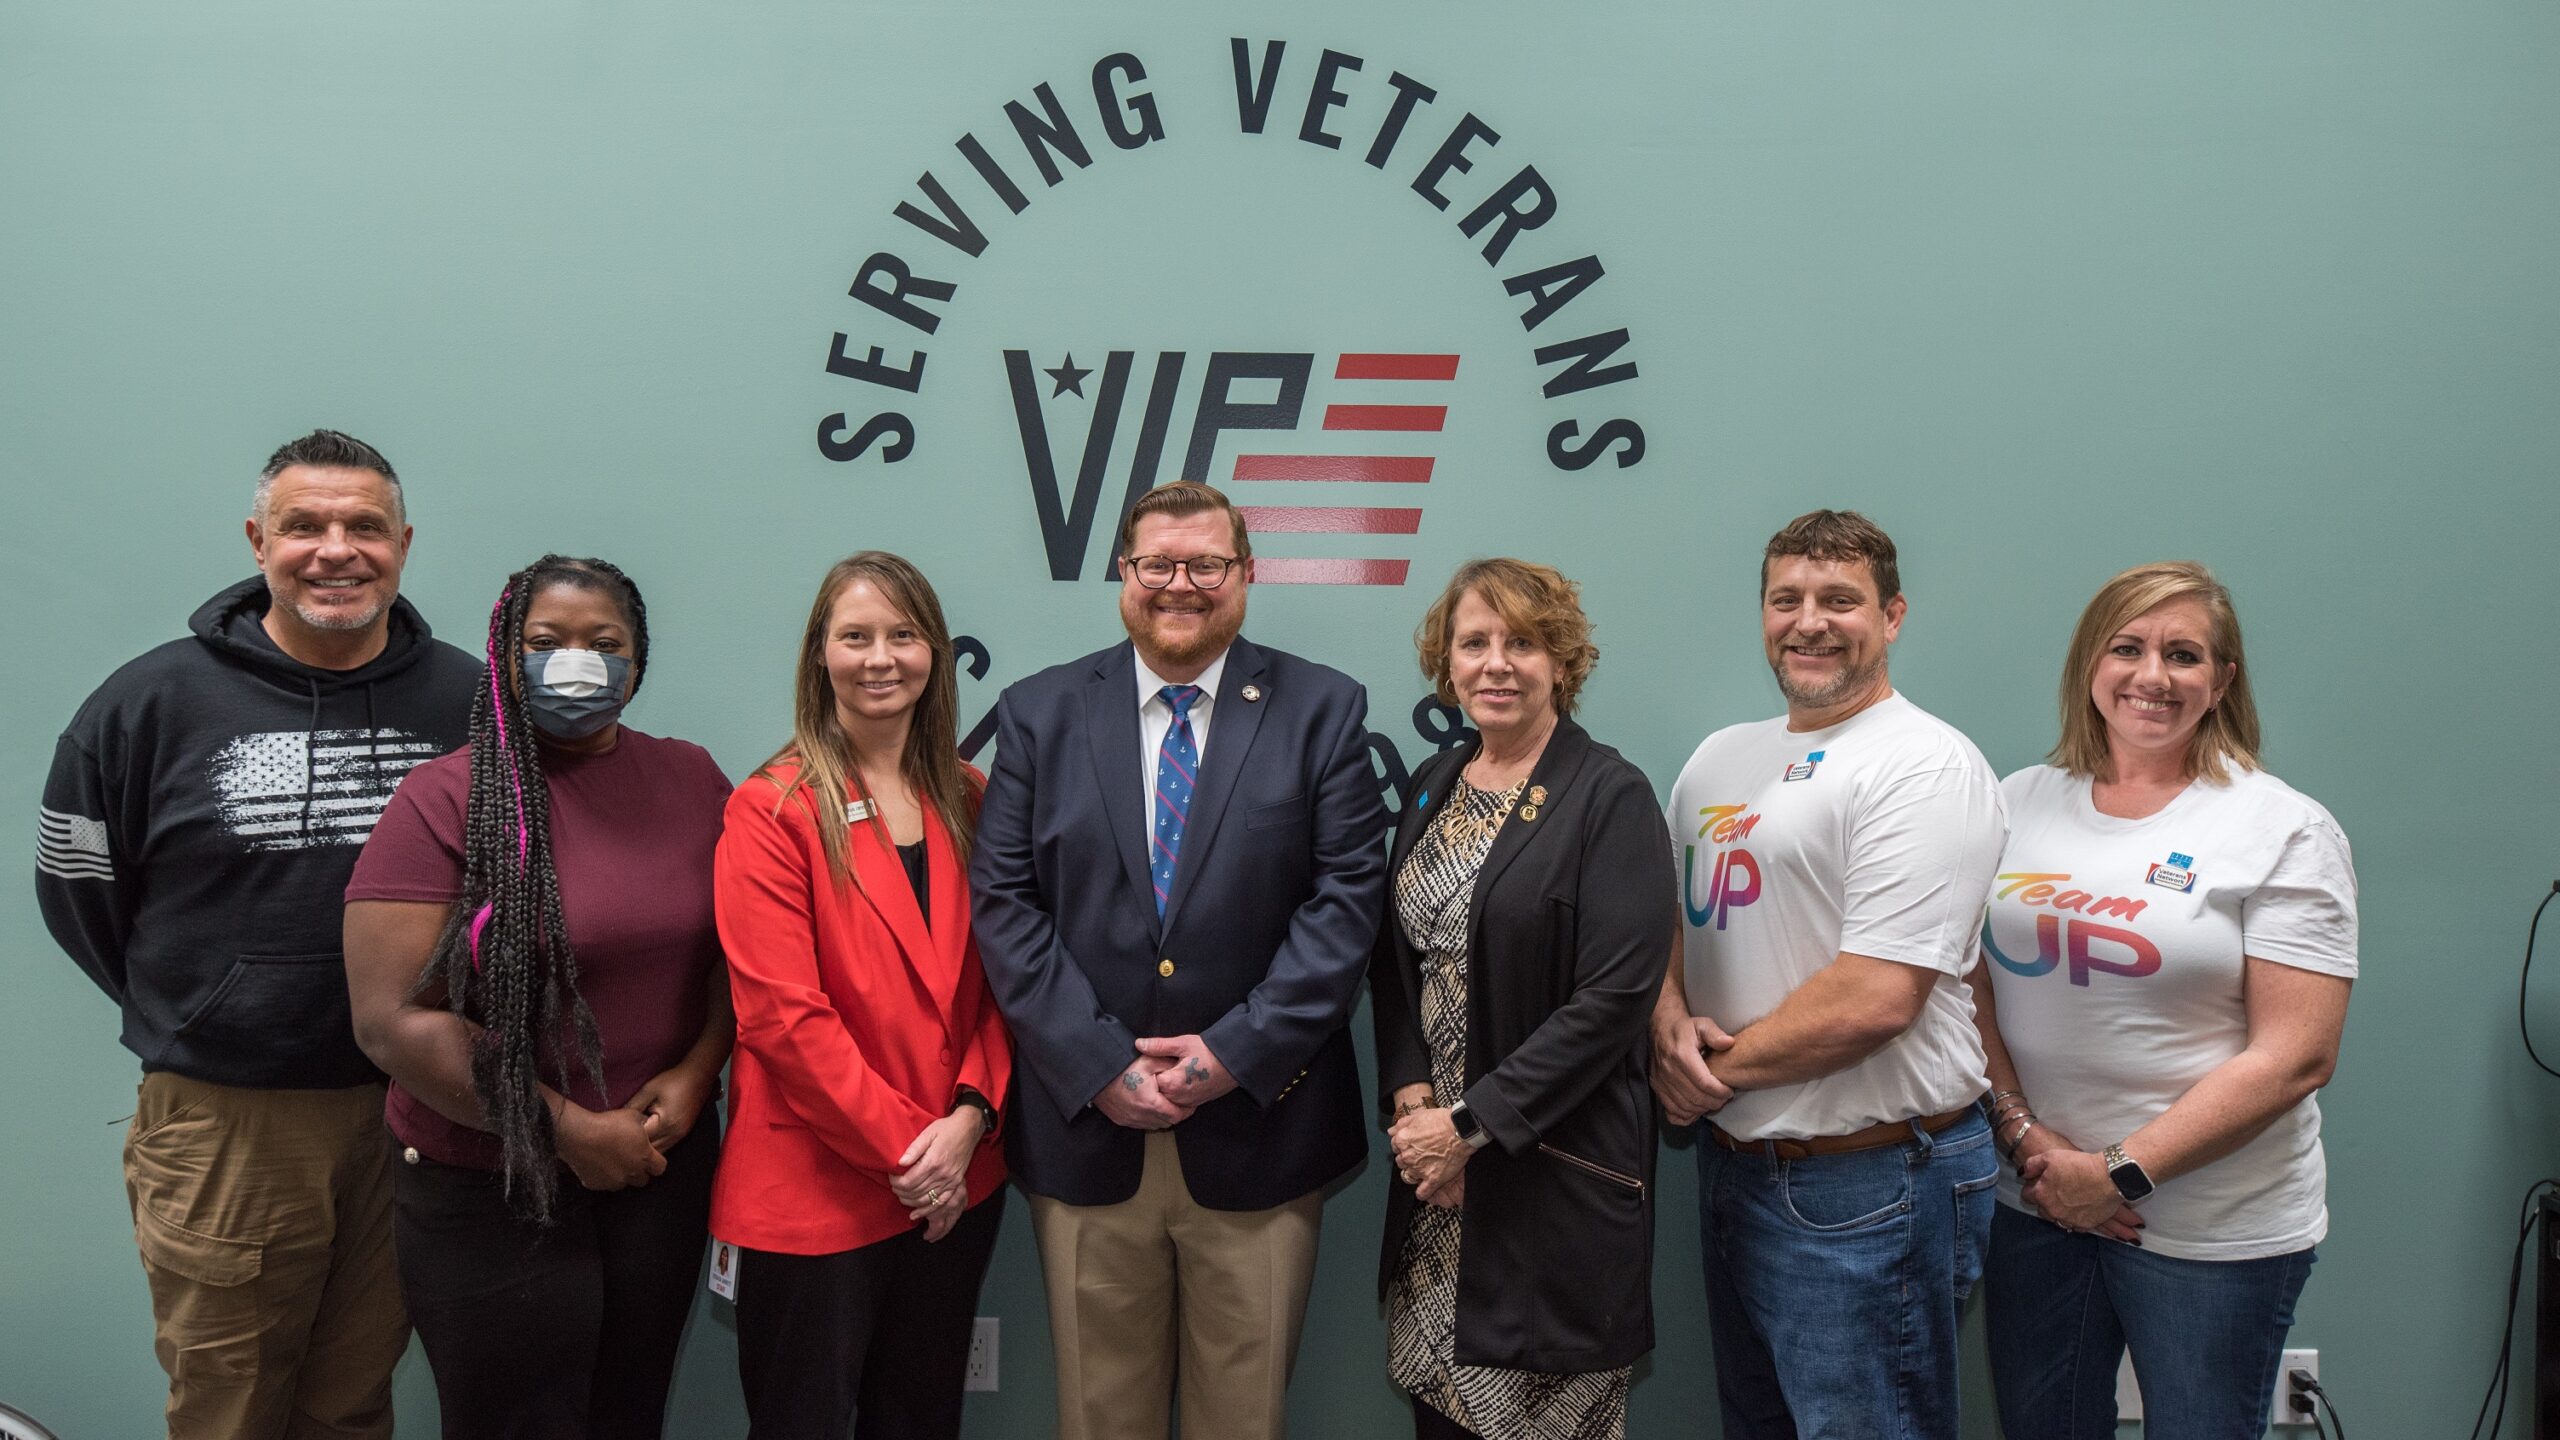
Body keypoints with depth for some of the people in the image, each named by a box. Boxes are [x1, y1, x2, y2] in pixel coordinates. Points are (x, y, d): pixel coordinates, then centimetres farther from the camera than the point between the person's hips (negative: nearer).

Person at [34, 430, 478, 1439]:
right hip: (223, 1119, -1)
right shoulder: (154, 702, -4)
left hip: (413, 1112, 1)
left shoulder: (467, 699, -2)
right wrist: (186, 1016, 5)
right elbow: (78, 888, 6)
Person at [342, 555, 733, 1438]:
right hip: (490, 1195, -3)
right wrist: (568, 1131, -15)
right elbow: (393, 1018, -15)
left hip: (665, 1170, 4)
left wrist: (692, 1077, -9)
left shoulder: (692, 780, 2)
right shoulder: (445, 799, -10)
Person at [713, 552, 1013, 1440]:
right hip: (816, 1190, -5)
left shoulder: (966, 800, 6)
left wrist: (969, 1117, -9)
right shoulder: (772, 810, -9)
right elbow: (781, 1012, -15)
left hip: (957, 1181, 5)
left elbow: (996, 977, 6)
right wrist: (901, 1144, -15)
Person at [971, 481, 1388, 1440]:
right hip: (1085, 1123, 1)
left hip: (1256, 1128, -1)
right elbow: (1004, 902, -1)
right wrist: (1096, 1063, -11)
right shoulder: (1038, 713, 4)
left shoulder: (1321, 710, 1)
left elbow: (1347, 895, -5)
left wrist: (1237, 1051, -14)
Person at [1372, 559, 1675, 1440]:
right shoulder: (1434, 787, 9)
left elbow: (1616, 996, -17)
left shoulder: (1611, 797, -10)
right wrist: (1411, 1097, -4)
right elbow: (1395, 957, 12)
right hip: (1436, 1171, 6)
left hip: (1558, 1171, -5)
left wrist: (1474, 1123, -16)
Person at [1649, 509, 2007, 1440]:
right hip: (1731, 1162, 8)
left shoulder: (1924, 765, -15)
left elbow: (1876, 998, -22)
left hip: (1867, 1188, -7)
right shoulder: (1721, 757, 10)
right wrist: (1670, 1019, -7)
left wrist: (1719, 1069, -12)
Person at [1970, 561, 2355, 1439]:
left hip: (2214, 1229, -3)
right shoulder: (2020, 803, 4)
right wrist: (2025, 1137, -9)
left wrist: (2122, 1171, -15)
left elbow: (2294, 1057, -12)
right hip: (2034, 1203, 3)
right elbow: (1972, 983, 4)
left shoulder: (2286, 831, -7)